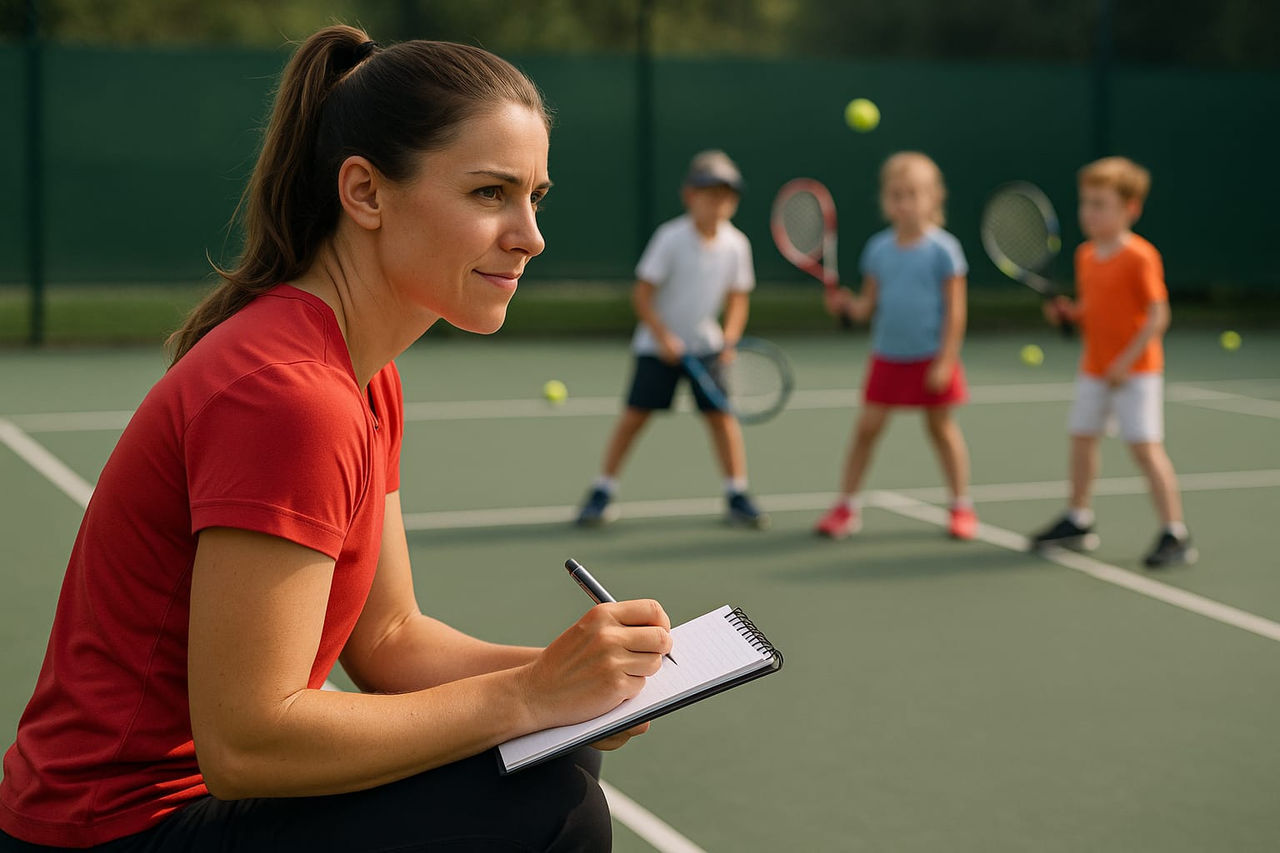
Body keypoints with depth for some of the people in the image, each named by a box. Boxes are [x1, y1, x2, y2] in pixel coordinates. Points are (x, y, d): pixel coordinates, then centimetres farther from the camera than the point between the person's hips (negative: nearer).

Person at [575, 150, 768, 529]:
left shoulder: (736, 245, -5)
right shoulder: (671, 238, -16)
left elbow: (737, 298, 5)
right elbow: (642, 293, -13)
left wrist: (730, 338, -10)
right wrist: (664, 337, -19)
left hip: (705, 345, 3)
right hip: (658, 344, -3)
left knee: (721, 412, -5)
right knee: (635, 414, -5)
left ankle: (737, 497, 5)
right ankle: (602, 492, 6)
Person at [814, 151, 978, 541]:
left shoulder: (942, 249, -10)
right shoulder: (878, 249, 3)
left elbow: (954, 309, -9)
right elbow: (870, 304, 8)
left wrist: (945, 361, -13)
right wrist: (848, 305, -14)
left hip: (931, 360, -3)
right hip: (888, 357, 3)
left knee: (942, 427, 7)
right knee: (866, 427, 2)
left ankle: (961, 505, 21)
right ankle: (848, 505, 12)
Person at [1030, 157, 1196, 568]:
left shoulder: (1140, 257, -16)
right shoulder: (1086, 255, 6)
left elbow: (1158, 317, -18)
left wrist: (1127, 361, -23)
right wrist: (1069, 312, -3)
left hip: (1136, 369, -8)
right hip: (1094, 367, 8)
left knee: (1145, 446, -12)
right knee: (1082, 438, 16)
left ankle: (1175, 534, -7)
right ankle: (1077, 521, 32)